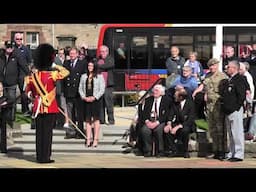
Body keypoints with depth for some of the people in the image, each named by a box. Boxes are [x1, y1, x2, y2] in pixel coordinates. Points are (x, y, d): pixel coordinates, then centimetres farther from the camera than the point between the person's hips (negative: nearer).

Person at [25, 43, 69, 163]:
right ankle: (45, 157, 2)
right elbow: (66, 72, 0)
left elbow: (28, 92, 11)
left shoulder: (33, 76, 2)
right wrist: (56, 66, 6)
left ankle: (40, 156, 16)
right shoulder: (52, 75, -13)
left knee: (39, 132, 10)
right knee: (47, 133, 0)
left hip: (38, 108, 5)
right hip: (50, 108, -5)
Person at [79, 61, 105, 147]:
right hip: (86, 100, 3)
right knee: (88, 120, 3)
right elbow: (80, 88, 13)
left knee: (96, 119, -3)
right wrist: (84, 97, -3)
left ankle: (95, 139, -2)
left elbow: (102, 89, -2)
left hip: (95, 100, -3)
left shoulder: (99, 76, 2)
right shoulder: (83, 76, 14)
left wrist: (94, 97, -11)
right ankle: (88, 139, 4)